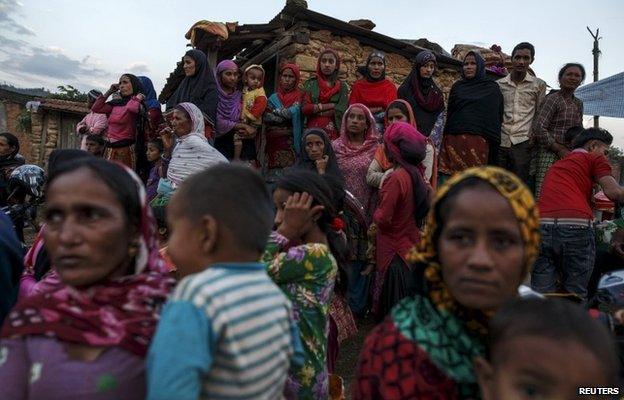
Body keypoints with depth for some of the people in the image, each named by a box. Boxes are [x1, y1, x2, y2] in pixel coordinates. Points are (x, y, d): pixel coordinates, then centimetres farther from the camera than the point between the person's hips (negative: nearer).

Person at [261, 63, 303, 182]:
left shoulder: (299, 96, 5)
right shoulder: (273, 97, 14)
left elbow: (292, 112, -11)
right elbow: (267, 118, 2)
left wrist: (275, 111, 1)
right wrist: (285, 114, -4)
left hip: (290, 142, -3)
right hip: (273, 142, 3)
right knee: (272, 171, -1)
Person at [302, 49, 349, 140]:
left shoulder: (342, 87, 7)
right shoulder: (311, 83, 8)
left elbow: (340, 112, -5)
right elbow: (305, 109, -3)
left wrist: (314, 109, -4)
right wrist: (331, 105, -7)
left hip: (334, 132, 0)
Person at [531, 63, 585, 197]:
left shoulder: (578, 104, 18)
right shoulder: (553, 99, -4)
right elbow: (538, 128, -14)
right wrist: (559, 149, -11)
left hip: (569, 155, 7)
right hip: (549, 154, -7)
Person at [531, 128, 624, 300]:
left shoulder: (555, 165, 34)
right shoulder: (594, 158, 15)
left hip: (541, 226, 5)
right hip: (576, 227, -4)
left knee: (543, 296, 6)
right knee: (575, 296, 6)